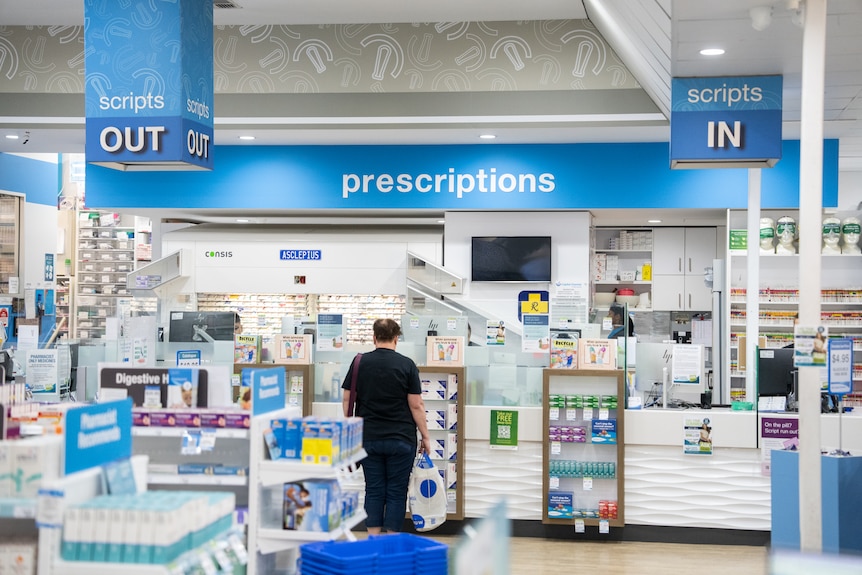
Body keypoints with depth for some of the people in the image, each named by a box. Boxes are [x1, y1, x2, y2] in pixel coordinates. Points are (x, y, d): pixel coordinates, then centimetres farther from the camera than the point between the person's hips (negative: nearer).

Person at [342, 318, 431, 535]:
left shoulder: (359, 362, 0)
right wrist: (425, 437, 1)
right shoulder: (406, 364, -7)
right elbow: (416, 405, -7)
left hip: (368, 438, 2)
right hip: (401, 439, -2)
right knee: (396, 492, 5)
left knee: (374, 490, 9)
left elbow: (347, 399, 4)